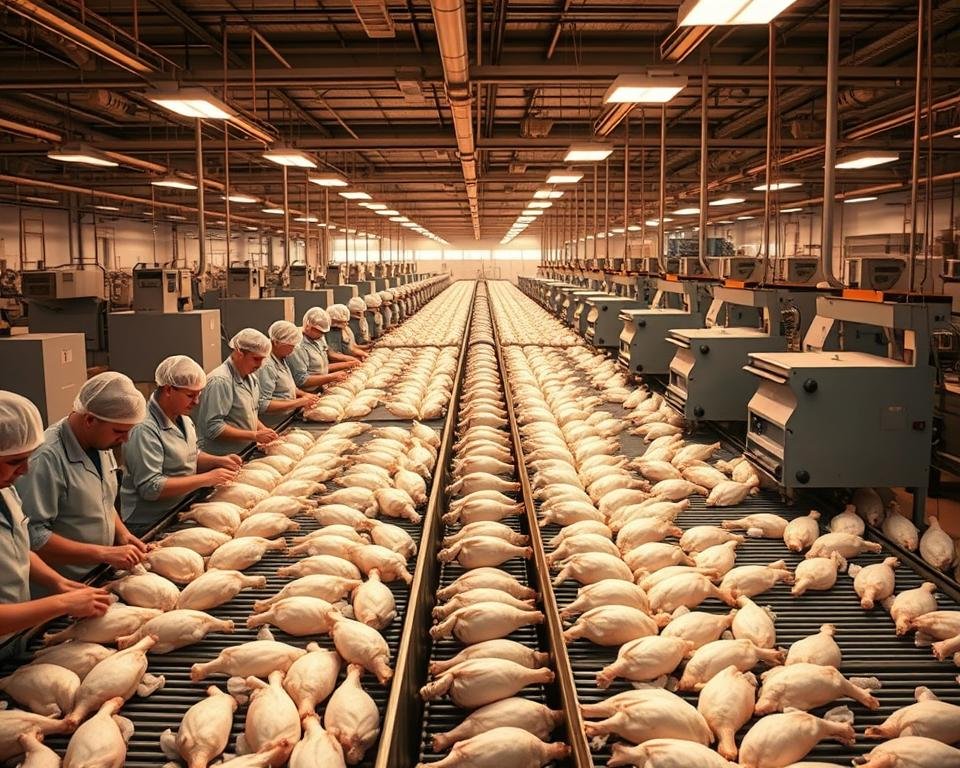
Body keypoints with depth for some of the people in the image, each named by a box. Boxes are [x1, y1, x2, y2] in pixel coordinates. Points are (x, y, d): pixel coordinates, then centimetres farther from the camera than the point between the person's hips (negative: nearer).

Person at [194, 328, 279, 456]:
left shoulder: (251, 378, 12)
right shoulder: (220, 381, -15)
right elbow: (214, 428, -19)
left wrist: (263, 430, 4)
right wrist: (255, 436, -17)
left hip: (244, 454, 8)